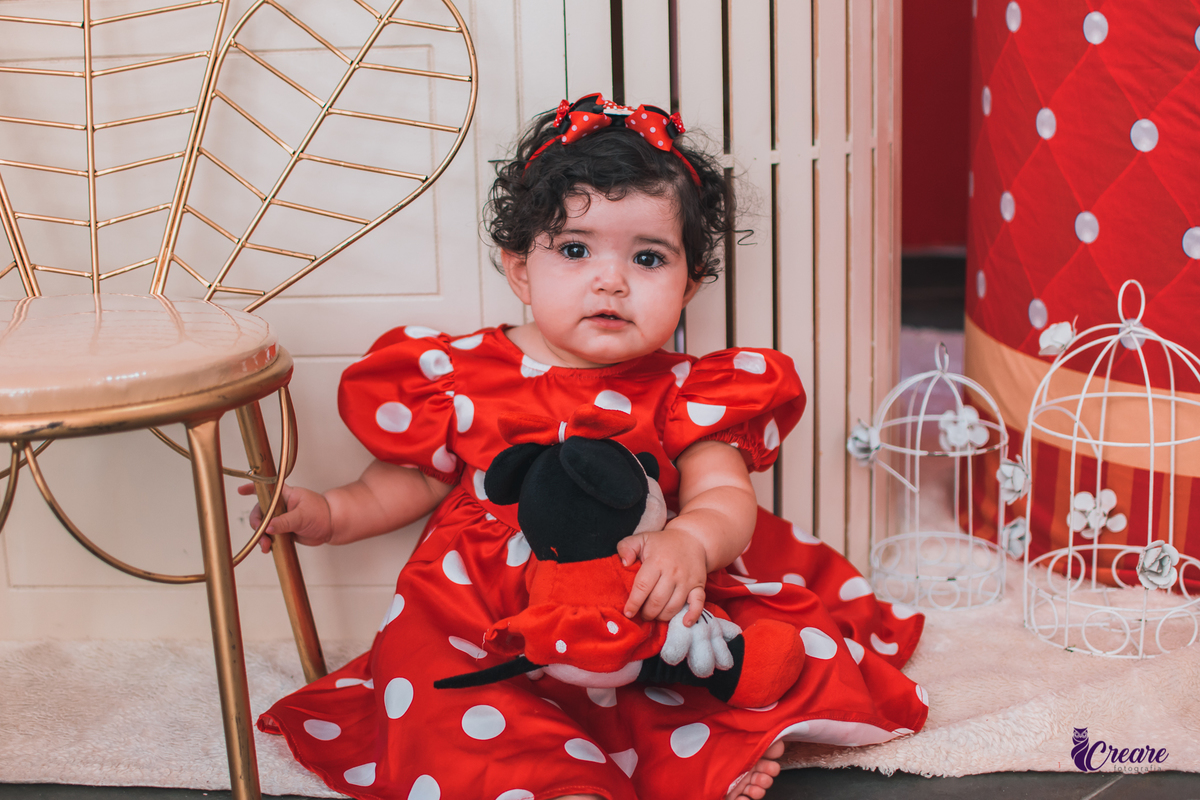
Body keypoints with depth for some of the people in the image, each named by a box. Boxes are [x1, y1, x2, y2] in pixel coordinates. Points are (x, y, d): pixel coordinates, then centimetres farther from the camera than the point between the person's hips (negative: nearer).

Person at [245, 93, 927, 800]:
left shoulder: (683, 392, 3)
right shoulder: (463, 374, 5)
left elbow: (726, 496, -7)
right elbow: (414, 478, 18)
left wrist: (689, 543, -30)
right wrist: (327, 513, 3)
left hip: (641, 616, 0)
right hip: (484, 621, 1)